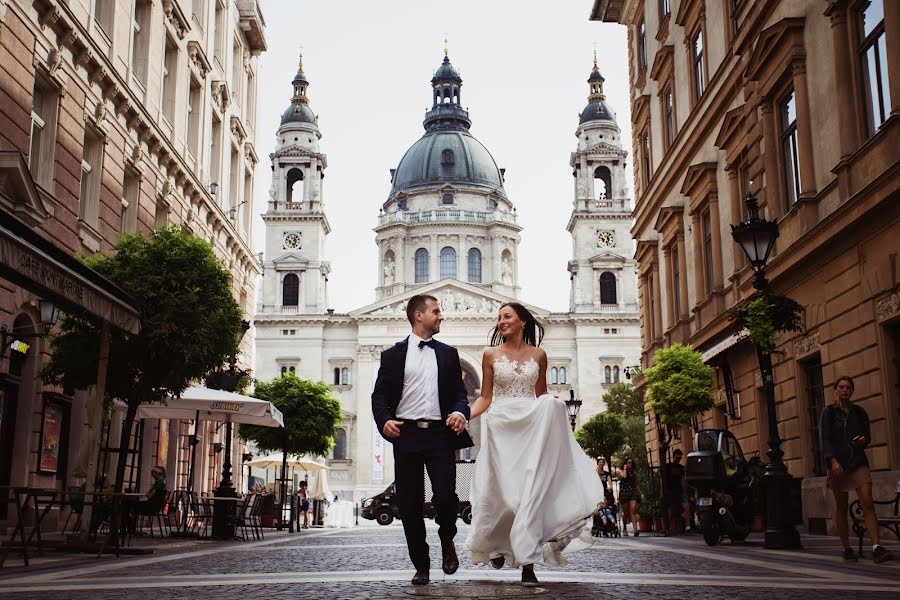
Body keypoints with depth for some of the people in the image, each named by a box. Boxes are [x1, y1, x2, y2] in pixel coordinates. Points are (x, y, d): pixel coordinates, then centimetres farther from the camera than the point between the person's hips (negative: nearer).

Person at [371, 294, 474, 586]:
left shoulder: (448, 353, 15)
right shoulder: (393, 355, 9)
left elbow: (460, 392, 12)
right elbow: (379, 395, 5)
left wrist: (460, 413, -9)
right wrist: (385, 420, -14)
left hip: (440, 434, 1)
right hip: (406, 434, -1)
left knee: (446, 496, -12)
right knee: (410, 505, 1)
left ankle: (447, 540, 20)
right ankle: (421, 566, 13)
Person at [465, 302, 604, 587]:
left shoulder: (538, 355, 9)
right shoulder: (491, 354, 5)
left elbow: (542, 396, 13)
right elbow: (485, 398, 4)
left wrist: (551, 408, -9)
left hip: (531, 427, 1)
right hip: (500, 427, 0)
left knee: (529, 491, -7)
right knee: (502, 491, -1)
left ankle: (527, 562, -4)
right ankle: (496, 544, 25)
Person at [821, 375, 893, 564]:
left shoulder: (859, 412, 11)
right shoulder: (829, 412, 2)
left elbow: (868, 435, 18)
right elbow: (825, 439, -6)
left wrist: (863, 440, -7)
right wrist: (833, 461, -19)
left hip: (858, 462, 2)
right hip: (838, 463, -2)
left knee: (868, 503, -11)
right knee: (841, 507, 2)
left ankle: (877, 548, -18)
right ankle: (846, 549, 9)